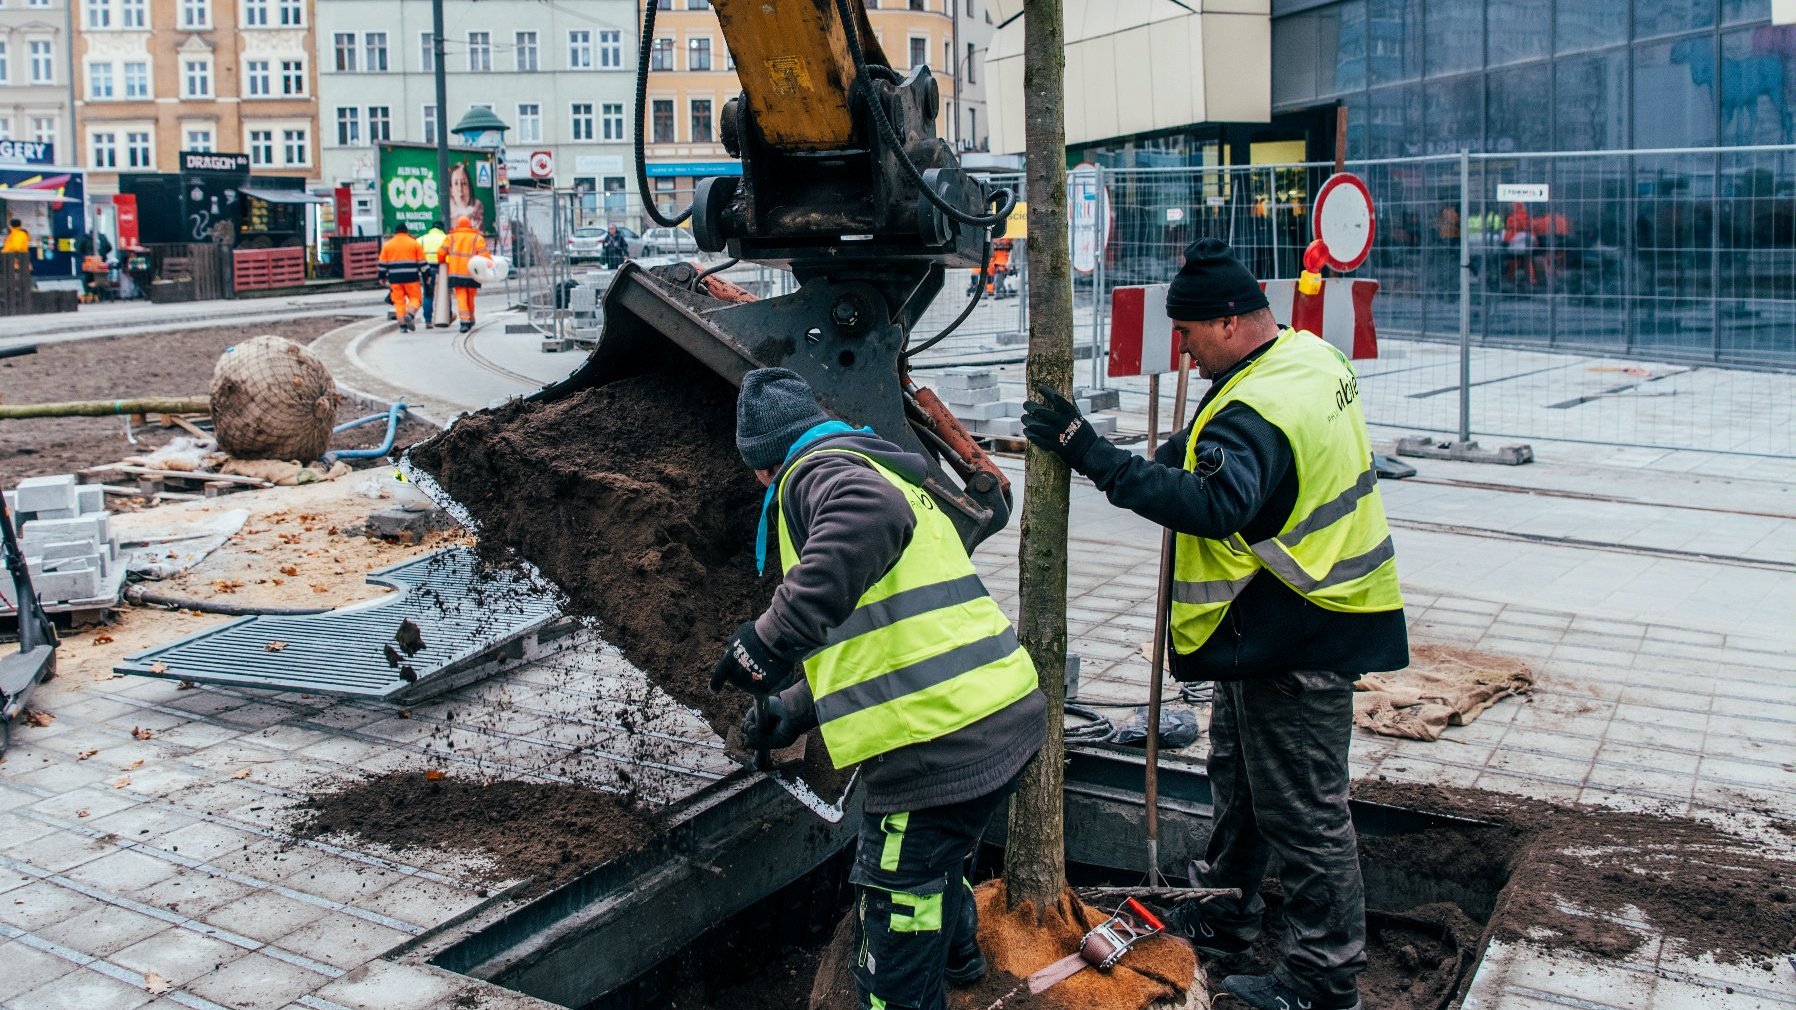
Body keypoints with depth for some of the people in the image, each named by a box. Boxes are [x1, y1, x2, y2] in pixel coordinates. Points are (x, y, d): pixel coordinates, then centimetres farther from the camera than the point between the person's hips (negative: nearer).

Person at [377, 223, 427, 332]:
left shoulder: (387, 245, 8)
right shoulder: (414, 243, 3)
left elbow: (383, 263, 9)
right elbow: (422, 262, 2)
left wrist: (382, 277, 19)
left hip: (395, 279, 2)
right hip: (411, 278, -2)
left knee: (399, 301, 6)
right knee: (415, 297, 6)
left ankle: (402, 324, 1)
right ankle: (410, 314, -20)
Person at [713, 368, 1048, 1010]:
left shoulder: (818, 470, -5)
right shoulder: (881, 470, 25)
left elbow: (871, 518, -33)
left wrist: (775, 632, -32)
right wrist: (796, 710, 26)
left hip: (942, 746, -11)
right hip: (1007, 715, 11)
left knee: (895, 934, 2)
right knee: (936, 861, 36)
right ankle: (956, 956, 61)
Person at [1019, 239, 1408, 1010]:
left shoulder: (1258, 410, -28)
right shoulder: (1310, 355, 5)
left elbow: (1216, 504, -44)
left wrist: (1095, 457, -43)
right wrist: (1187, 449, 3)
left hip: (1295, 635, -11)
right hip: (1279, 621, 11)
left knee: (1302, 809, 2)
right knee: (1238, 771, 23)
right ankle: (1220, 918, 40)